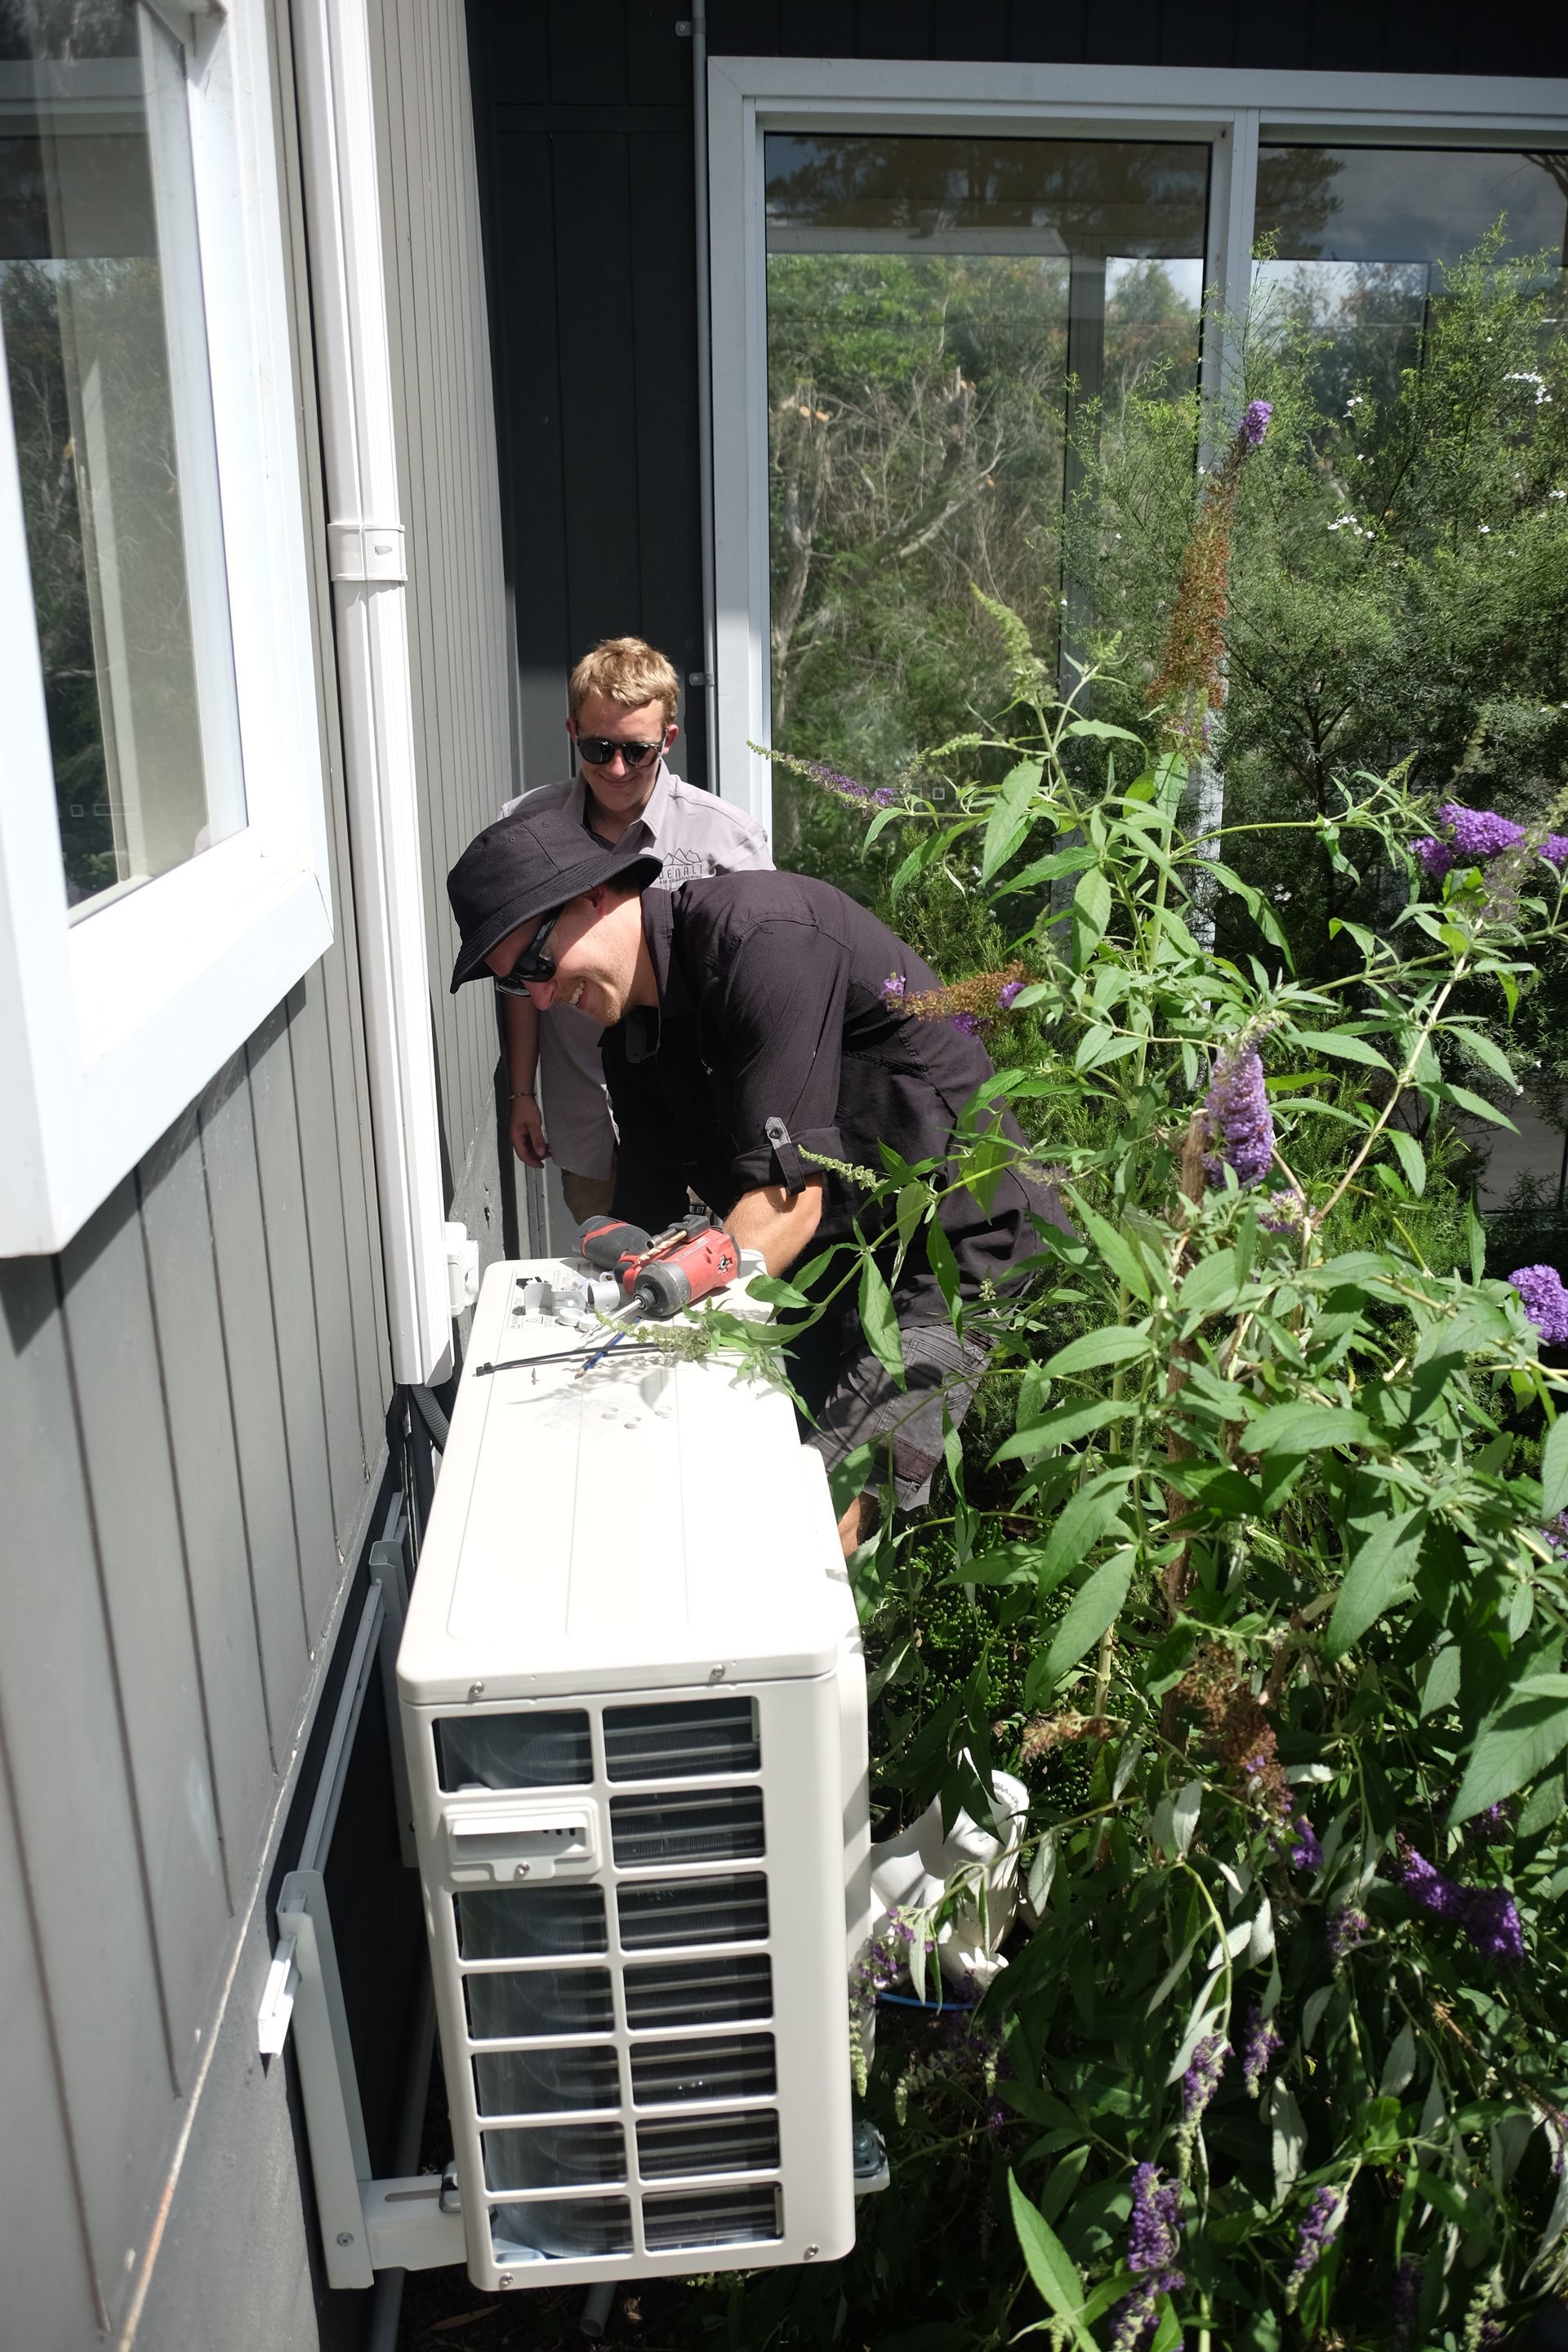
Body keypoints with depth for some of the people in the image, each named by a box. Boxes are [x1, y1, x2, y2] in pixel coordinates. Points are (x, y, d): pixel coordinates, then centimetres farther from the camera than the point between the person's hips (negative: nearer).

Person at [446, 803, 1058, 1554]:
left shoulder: (762, 935, -23)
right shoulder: (632, 1033, 5)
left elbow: (789, 1196, -27)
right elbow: (646, 1217, 7)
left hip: (959, 1246, -8)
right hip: (838, 1263, 8)